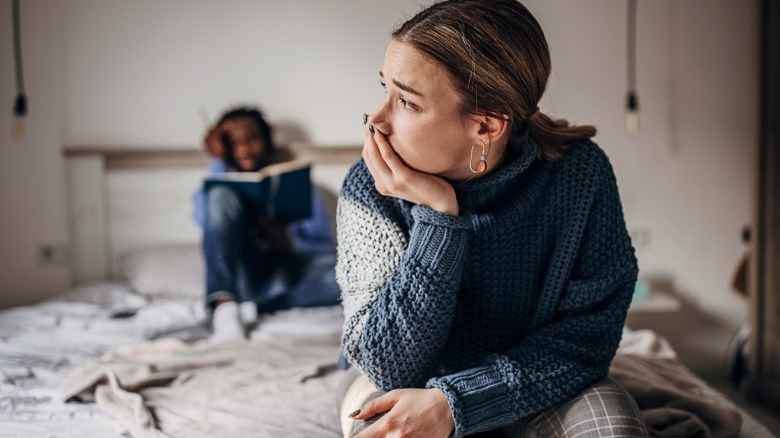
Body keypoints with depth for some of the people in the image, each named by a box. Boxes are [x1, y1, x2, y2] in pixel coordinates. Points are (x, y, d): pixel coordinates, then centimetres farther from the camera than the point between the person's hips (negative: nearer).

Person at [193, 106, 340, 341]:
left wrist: (291, 243, -11)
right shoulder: (224, 181, 23)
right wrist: (217, 161, 1)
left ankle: (250, 309, -31)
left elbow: (326, 247, 9)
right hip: (236, 276, 0)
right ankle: (224, 305, -36)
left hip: (284, 277, 0)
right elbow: (206, 218, -4)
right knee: (222, 196, -24)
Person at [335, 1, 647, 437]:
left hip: (528, 390, 1)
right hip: (397, 385, 0)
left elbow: (588, 333, -17)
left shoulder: (580, 173, -21)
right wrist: (438, 214, -32)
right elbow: (392, 368, -23)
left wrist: (454, 402, -30)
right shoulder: (370, 190, -21)